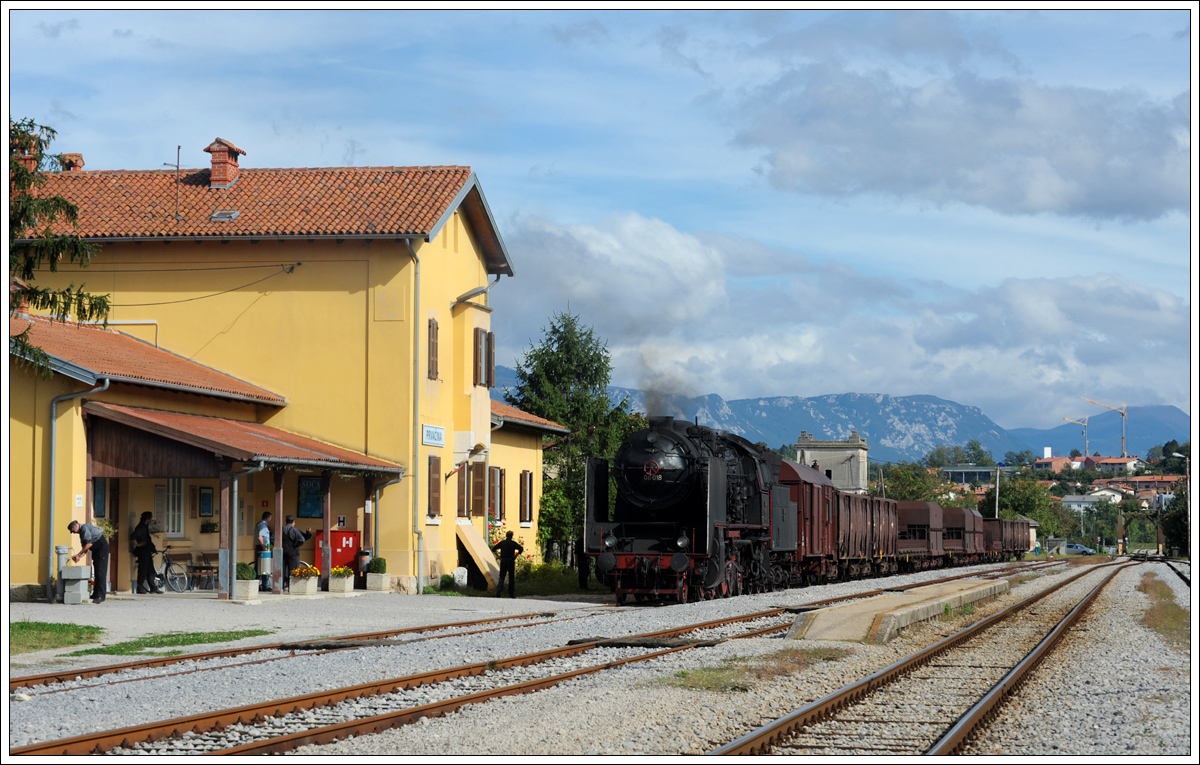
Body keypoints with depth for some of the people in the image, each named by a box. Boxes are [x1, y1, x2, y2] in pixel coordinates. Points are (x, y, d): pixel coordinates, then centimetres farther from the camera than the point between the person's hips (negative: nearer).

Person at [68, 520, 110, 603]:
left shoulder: (85, 528, -12)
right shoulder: (81, 532, 18)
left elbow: (89, 544, -21)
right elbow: (86, 548, 19)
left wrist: (79, 554, -15)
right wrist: (79, 557, 3)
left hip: (101, 547, -11)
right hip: (96, 550, 11)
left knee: (100, 571, -15)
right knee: (96, 572, 10)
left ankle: (101, 596, -21)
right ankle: (95, 594, 12)